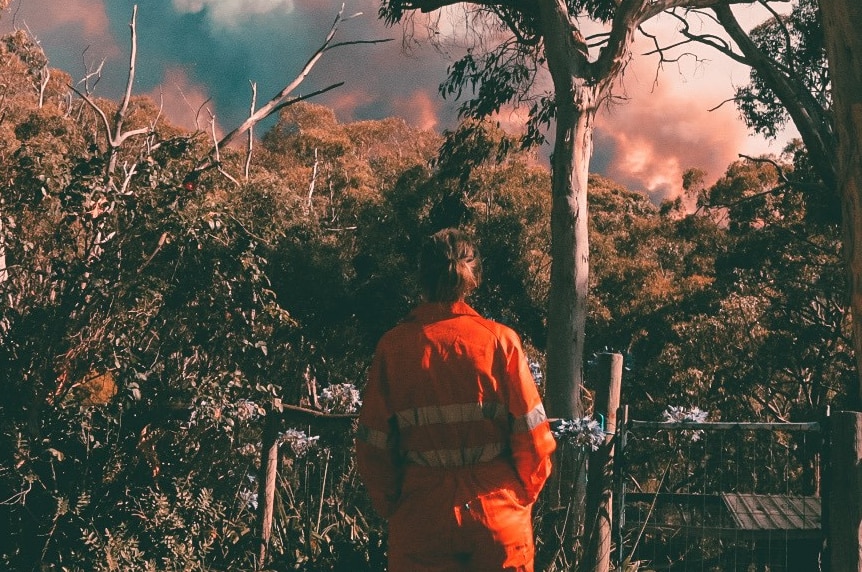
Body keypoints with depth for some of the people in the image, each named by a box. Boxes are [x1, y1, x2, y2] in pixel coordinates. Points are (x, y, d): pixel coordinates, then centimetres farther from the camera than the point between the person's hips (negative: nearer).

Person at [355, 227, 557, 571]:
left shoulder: (394, 346, -5)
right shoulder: (499, 340, -6)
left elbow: (374, 442, -3)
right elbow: (531, 431, -6)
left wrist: (389, 505, 10)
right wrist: (525, 495, 10)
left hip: (421, 518, 0)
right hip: (498, 514, 0)